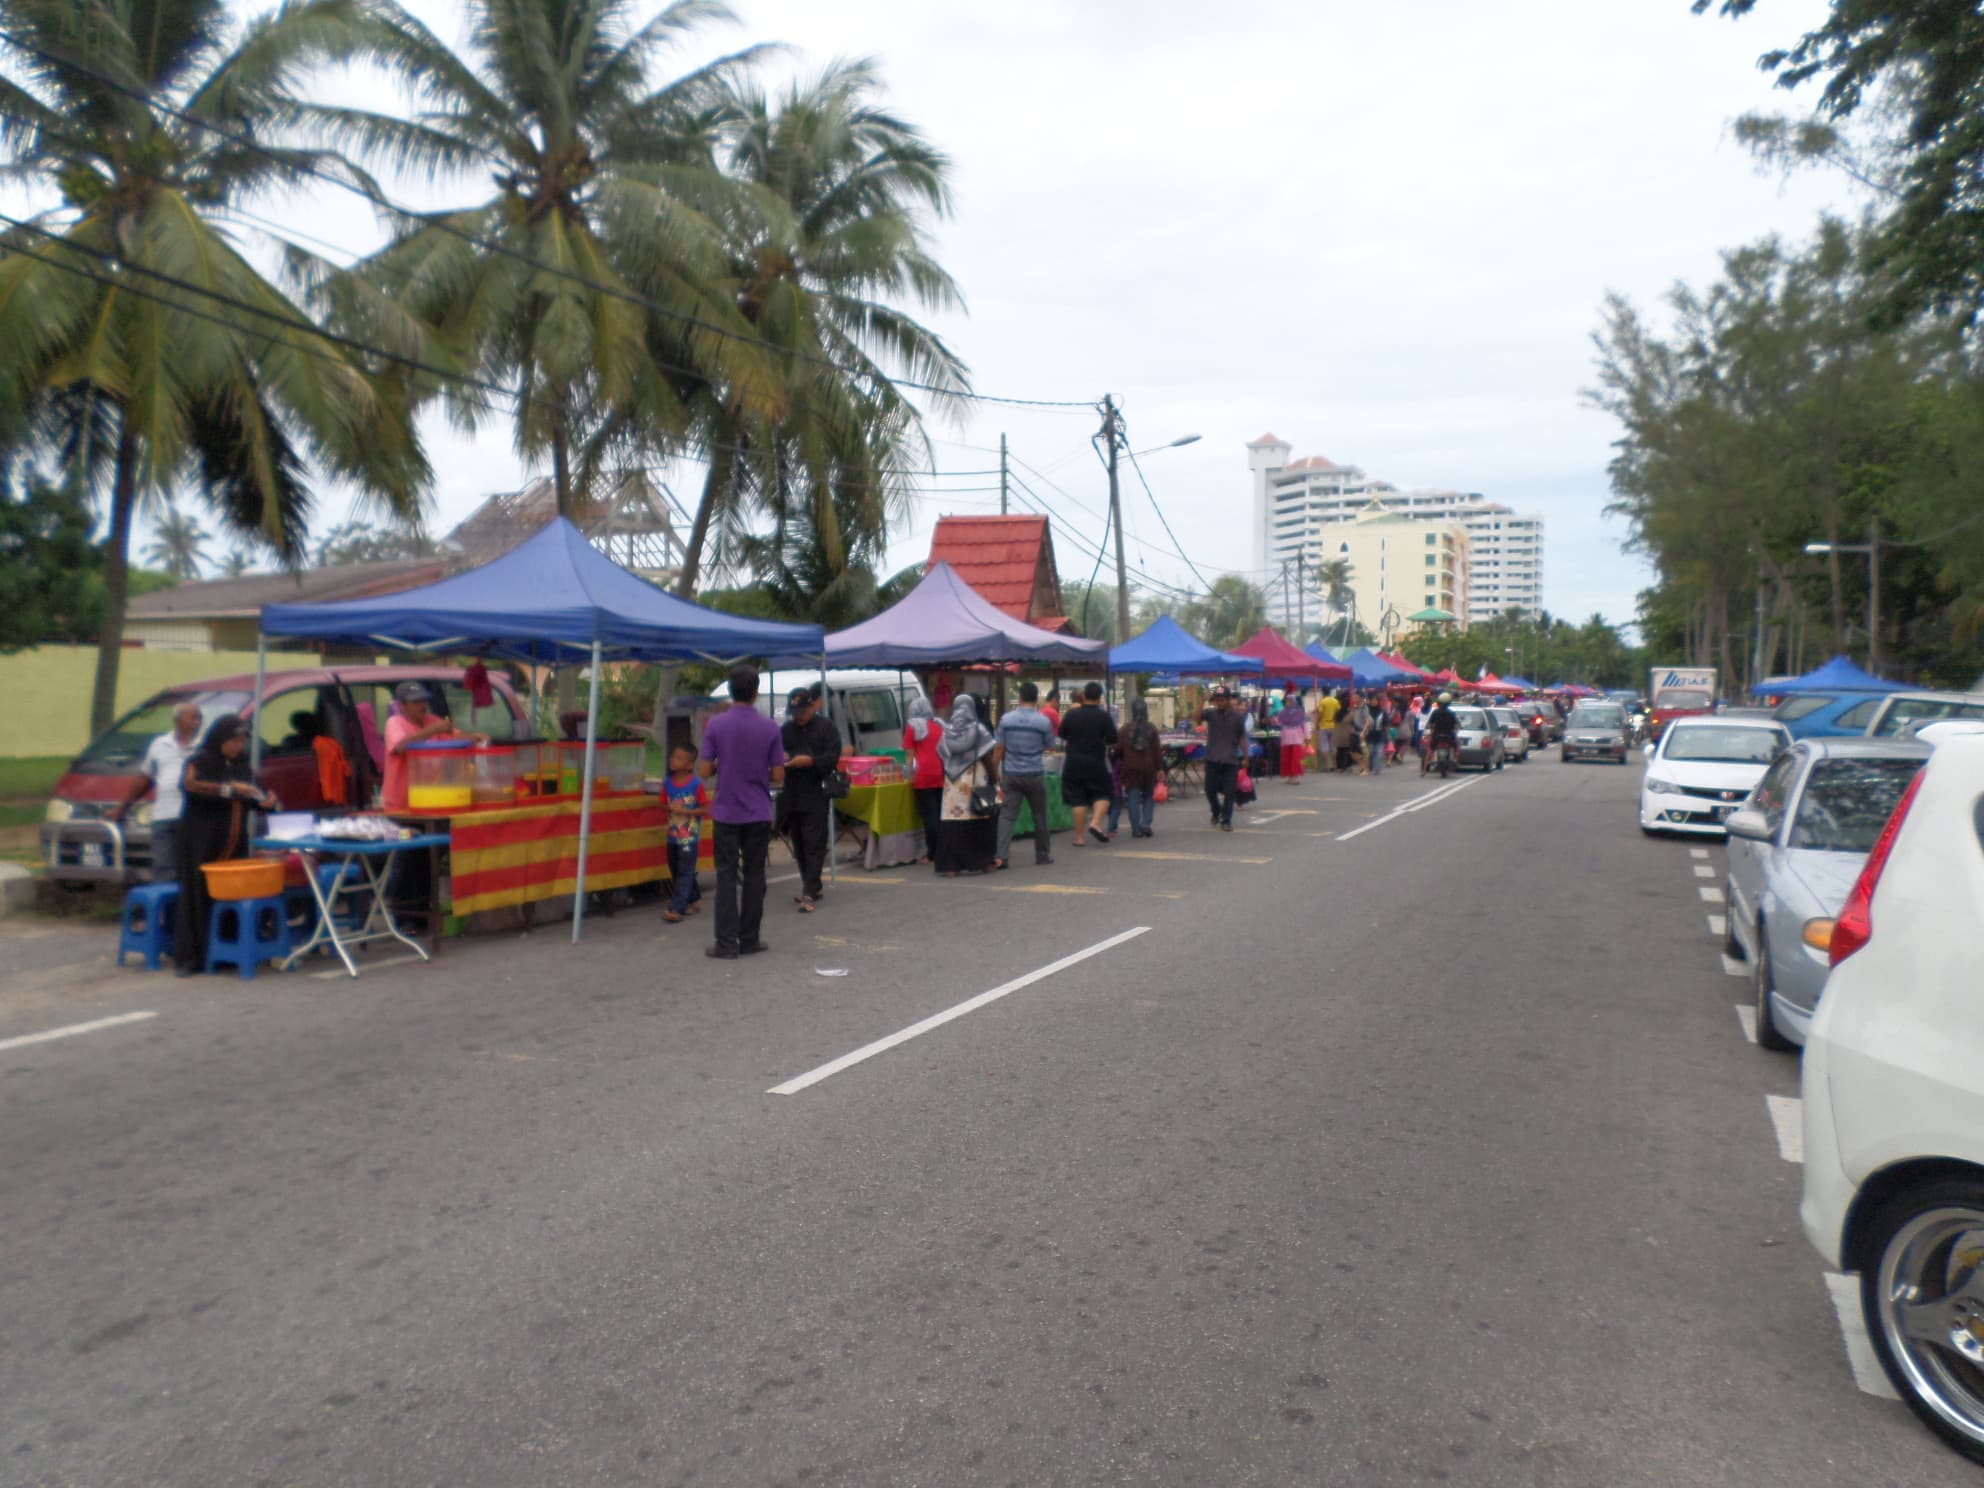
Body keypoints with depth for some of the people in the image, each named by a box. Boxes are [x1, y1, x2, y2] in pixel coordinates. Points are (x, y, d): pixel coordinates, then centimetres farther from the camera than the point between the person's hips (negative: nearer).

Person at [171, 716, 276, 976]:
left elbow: (251, 795, 26)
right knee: (198, 896, -6)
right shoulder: (201, 761, -2)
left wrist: (265, 801, 5)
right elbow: (189, 784, -22)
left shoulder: (241, 764, 14)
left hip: (235, 844, 5)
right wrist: (228, 789, -26)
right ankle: (187, 958, -1)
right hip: (202, 843, -5)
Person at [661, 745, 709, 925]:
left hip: (689, 837, -6)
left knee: (684, 873, -4)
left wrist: (684, 811, -21)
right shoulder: (667, 783, 2)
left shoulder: (696, 785, -14)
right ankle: (694, 899, 32)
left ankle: (675, 908, -3)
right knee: (676, 871, 15)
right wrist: (670, 807, -11)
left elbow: (706, 809, -12)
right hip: (673, 835, 6)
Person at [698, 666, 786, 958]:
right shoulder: (769, 728, -5)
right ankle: (749, 940, 13)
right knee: (754, 875, 9)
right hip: (758, 814, 0)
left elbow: (704, 771, -5)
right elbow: (778, 776, -3)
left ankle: (727, 943, 1)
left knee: (727, 876, 4)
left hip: (726, 813, 0)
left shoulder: (716, 725, -7)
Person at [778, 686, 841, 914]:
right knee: (799, 844, 10)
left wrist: (809, 761, -20)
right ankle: (813, 886, 22)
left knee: (813, 844, -8)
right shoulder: (785, 730, 13)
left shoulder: (826, 727, 1)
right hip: (791, 795, 5)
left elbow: (832, 758, -7)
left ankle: (810, 893, -10)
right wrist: (781, 759, -8)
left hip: (815, 795, -5)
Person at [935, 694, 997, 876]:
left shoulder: (948, 730, 5)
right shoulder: (978, 729, -5)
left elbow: (943, 758, 8)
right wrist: (993, 779, 2)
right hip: (975, 780, -3)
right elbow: (986, 757, -7)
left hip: (952, 782, 3)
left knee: (952, 820, 1)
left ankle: (951, 866, -1)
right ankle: (982, 862, 12)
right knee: (980, 820, 7)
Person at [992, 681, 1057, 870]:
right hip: (1035, 774, -1)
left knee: (1007, 815, -1)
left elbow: (999, 749, 0)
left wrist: (994, 772, 9)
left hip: (1011, 774, 1)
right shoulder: (1043, 721, -6)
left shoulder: (1006, 719, -3)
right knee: (1039, 816, 12)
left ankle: (1000, 855, -14)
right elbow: (1049, 746, 5)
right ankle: (1043, 856, 22)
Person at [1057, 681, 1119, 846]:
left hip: (1074, 763, 2)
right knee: (1103, 794, 14)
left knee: (1078, 800, 6)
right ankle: (1096, 823, -7)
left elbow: (1061, 735, 10)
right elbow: (1113, 742, -6)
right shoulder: (1104, 717, -7)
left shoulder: (1072, 714, -2)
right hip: (1096, 764, -2)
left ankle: (1079, 837, 7)